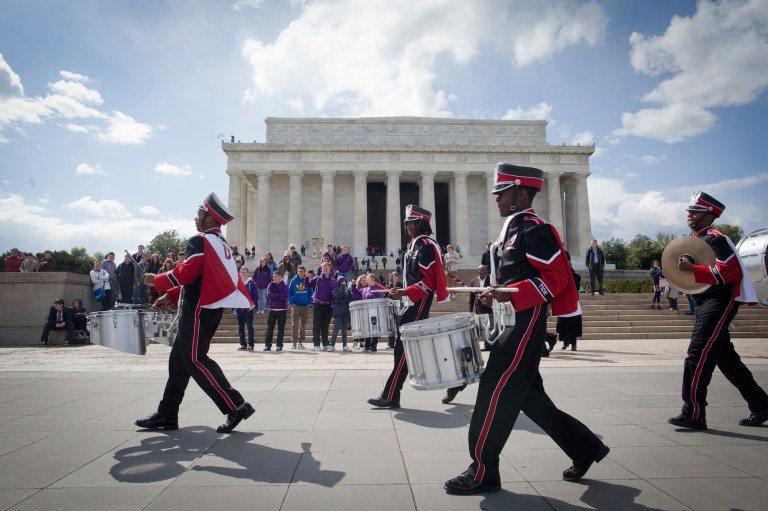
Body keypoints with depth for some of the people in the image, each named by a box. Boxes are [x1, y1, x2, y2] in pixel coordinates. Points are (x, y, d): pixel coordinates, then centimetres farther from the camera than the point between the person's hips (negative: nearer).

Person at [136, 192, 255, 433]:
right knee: (179, 359, 14)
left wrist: (157, 281, -1)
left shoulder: (199, 241, -12)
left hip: (199, 309, -10)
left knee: (194, 360, -7)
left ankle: (236, 406, -8)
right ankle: (167, 414, 22)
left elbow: (186, 273, -19)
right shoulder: (221, 244, 17)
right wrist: (171, 296, 19)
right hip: (210, 307, 10)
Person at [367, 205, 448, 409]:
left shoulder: (426, 246, -14)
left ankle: (390, 397, -3)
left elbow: (429, 282, -20)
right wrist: (403, 292, 14)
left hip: (418, 303, -10)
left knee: (404, 349, -8)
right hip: (412, 303, 10)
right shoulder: (415, 245, 17)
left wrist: (405, 292, -25)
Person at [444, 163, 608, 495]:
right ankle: (585, 448, 30)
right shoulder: (512, 229, 16)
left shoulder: (534, 230, -13)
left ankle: (482, 473, 7)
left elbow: (557, 277, -19)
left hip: (525, 323, -10)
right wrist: (496, 294, 8)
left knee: (495, 391, -6)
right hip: (512, 322, 10)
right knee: (527, 393, 16)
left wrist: (510, 294, -27)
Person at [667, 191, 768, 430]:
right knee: (725, 356, 16)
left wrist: (692, 269, -26)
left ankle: (693, 414, -8)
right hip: (706, 303, 10)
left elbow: (731, 272, -24)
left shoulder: (715, 239, -13)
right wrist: (682, 272, 6)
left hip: (720, 302, -10)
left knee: (698, 354, -13)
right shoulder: (696, 240, 15)